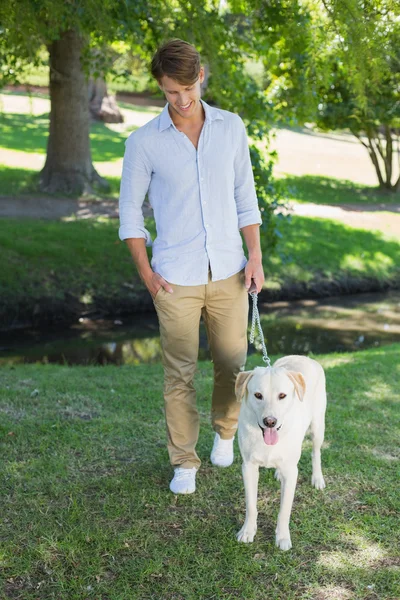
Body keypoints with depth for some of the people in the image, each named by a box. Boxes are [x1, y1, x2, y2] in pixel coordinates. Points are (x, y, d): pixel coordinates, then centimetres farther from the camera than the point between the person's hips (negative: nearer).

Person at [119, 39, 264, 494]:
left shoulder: (231, 127, 2)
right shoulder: (144, 142, -5)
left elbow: (245, 197, 7)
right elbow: (130, 212, 2)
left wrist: (255, 257, 0)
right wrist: (146, 273, -5)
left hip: (228, 272, 2)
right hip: (176, 279, -2)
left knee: (231, 363, 13)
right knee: (179, 373, 5)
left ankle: (225, 431, 41)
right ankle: (184, 462, 22)